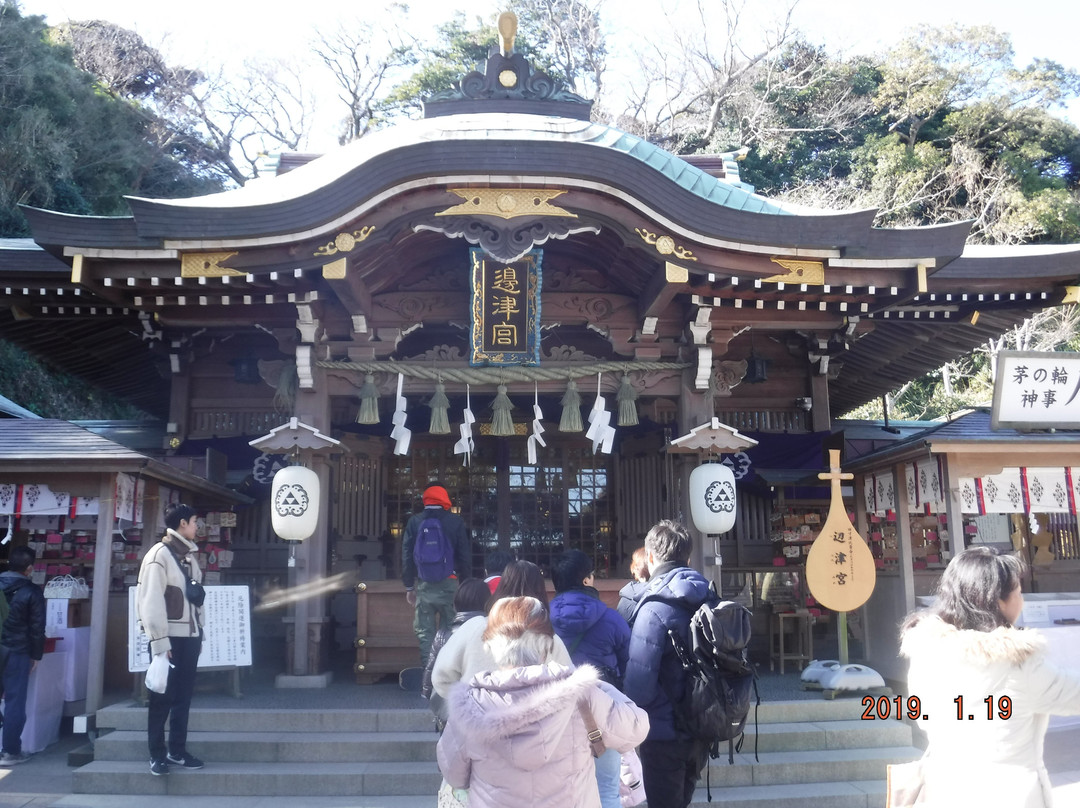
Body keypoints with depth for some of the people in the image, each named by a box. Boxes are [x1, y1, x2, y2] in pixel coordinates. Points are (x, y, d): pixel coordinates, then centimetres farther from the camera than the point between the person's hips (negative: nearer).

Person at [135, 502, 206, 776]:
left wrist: (199, 634, 12)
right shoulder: (159, 554, -10)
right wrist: (160, 641, -17)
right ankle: (157, 754, 13)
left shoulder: (190, 556, 13)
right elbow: (151, 601, -15)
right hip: (169, 638, -7)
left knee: (183, 695, 11)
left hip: (189, 637, 7)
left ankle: (177, 750, 20)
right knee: (162, 697, 3)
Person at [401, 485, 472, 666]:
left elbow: (407, 555, 6)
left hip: (423, 585, 1)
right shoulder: (455, 521, 0)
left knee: (425, 633, 5)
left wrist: (409, 586, 11)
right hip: (449, 584, -1)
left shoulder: (414, 521, 4)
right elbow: (465, 555, 1)